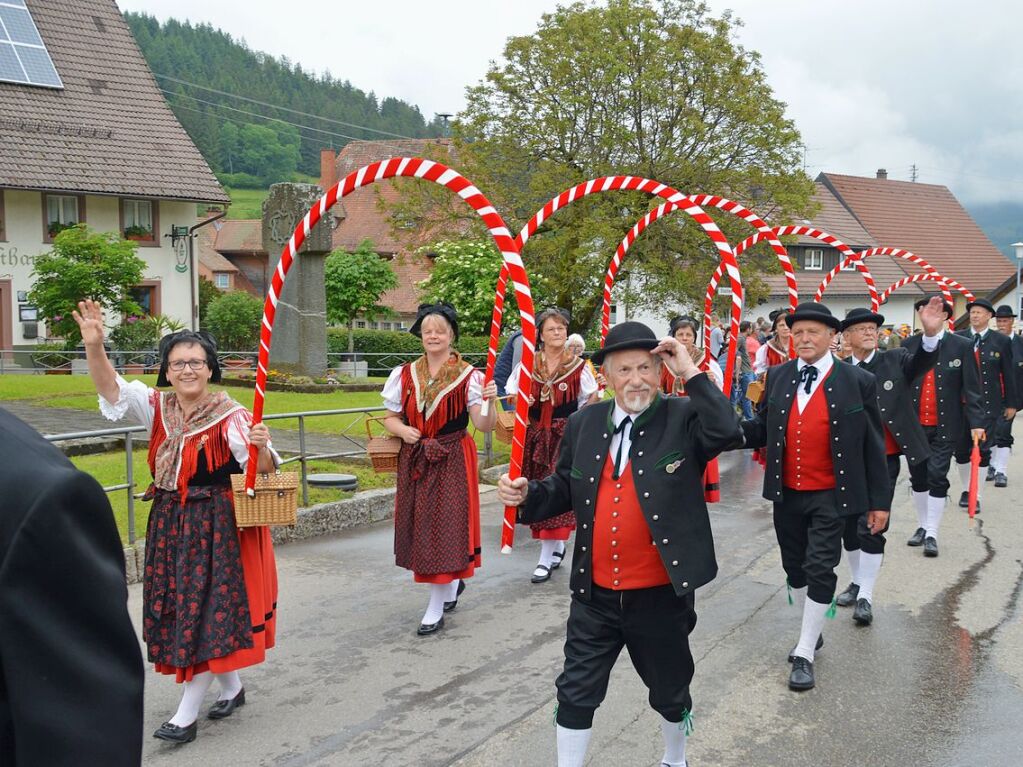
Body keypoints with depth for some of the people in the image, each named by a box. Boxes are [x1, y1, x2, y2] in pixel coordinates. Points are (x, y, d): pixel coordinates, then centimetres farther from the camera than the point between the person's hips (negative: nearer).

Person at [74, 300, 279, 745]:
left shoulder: (231, 416, -12)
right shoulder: (157, 407, 3)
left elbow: (261, 471, -14)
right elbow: (111, 388, -10)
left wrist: (262, 448, -38)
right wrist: (94, 345, -27)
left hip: (218, 523, -6)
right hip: (170, 523, 6)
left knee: (208, 609, -3)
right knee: (181, 608, 13)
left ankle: (187, 713, 6)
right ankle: (231, 687, 30)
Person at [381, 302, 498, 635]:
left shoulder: (468, 377, -6)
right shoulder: (404, 375, 4)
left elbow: (484, 425, -13)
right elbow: (391, 418, 12)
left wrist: (489, 401, -32)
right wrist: (402, 430, -9)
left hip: (452, 461, -4)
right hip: (414, 461, 4)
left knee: (445, 527, -4)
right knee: (419, 526, 10)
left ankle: (437, 606, 7)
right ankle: (453, 582, 36)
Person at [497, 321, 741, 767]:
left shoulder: (683, 418, -9)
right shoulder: (584, 424, 2)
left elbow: (727, 432, -29)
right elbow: (566, 491, 11)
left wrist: (691, 373, -25)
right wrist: (528, 495, -9)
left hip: (661, 594, -2)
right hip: (594, 596, 2)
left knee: (670, 692, 20)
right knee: (576, 694, 11)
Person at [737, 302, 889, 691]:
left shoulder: (858, 381, -8)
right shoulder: (777, 377, 1)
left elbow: (873, 445, -4)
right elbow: (763, 427, 5)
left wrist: (879, 502, -3)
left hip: (829, 497, -4)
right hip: (786, 494, 4)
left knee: (820, 570, -5)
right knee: (795, 567, 16)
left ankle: (805, 654, 8)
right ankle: (813, 631, 37)